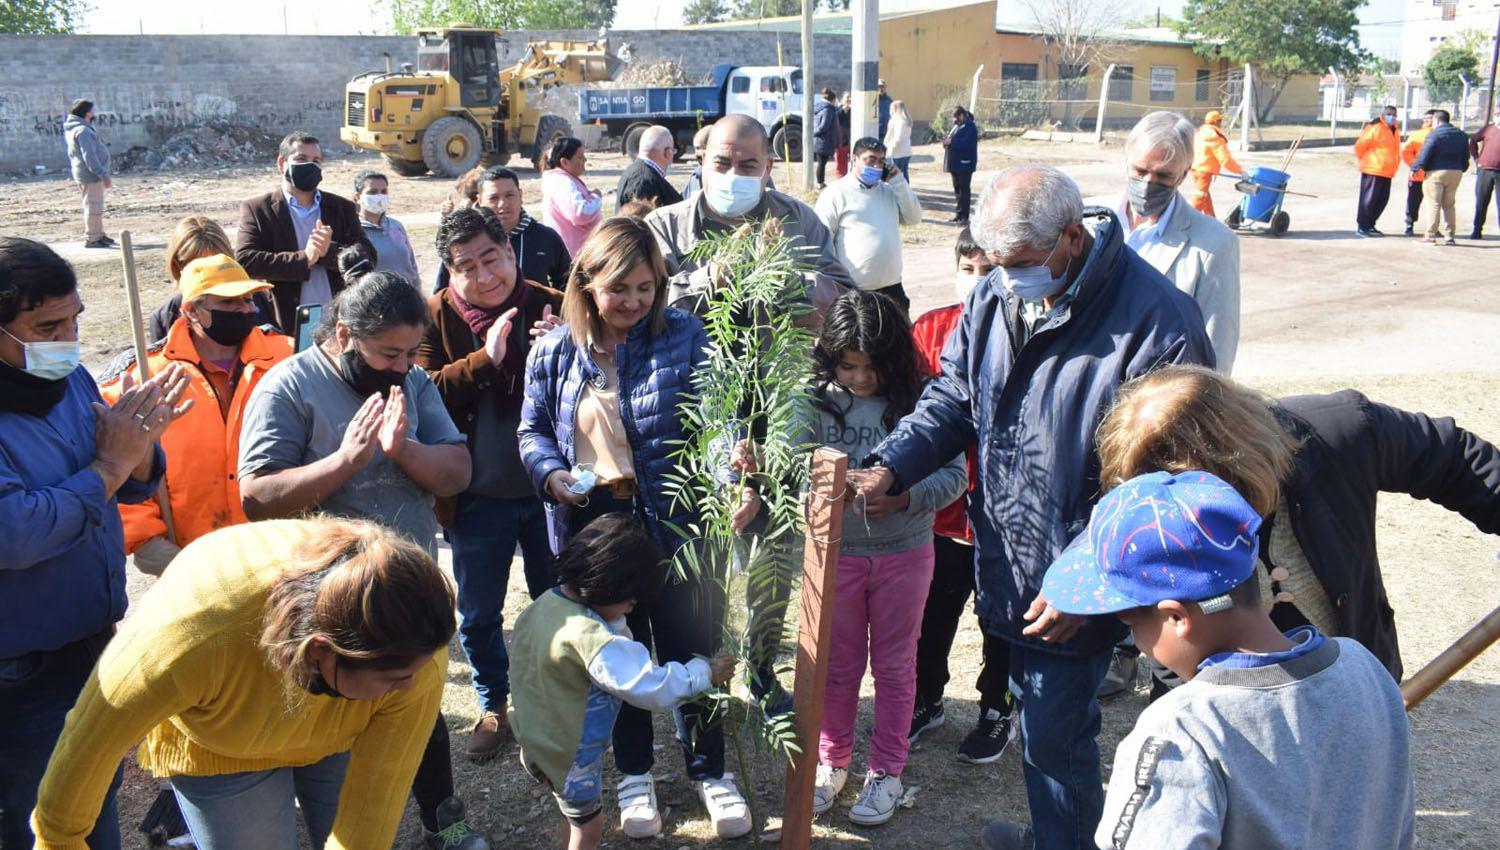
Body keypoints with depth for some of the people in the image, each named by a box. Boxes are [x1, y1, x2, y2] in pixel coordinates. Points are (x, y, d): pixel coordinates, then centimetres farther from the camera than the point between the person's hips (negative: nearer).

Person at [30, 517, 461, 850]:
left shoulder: (415, 657, -36)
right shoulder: (190, 639, -42)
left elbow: (375, 798, -26)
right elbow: (90, 741, -23)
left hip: (341, 739, 2)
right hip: (219, 750, -2)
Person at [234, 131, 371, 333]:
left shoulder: (342, 208, 13)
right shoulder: (257, 209, 4)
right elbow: (244, 260, -8)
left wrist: (329, 251, -14)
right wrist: (303, 259, -14)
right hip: (286, 326, -3)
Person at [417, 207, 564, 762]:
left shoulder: (553, 307, -5)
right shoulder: (436, 317, -5)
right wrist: (485, 358, -26)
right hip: (477, 497, 0)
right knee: (478, 617, 14)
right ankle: (493, 706, 36)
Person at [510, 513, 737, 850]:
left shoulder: (543, 604, -7)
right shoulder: (590, 636, -34)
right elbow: (652, 686, -30)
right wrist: (707, 672, -20)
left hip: (536, 741, 8)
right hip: (571, 757, -8)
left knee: (581, 821, 27)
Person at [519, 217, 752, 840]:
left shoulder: (682, 335, -6)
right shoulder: (555, 351, 1)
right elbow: (533, 430, 9)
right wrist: (551, 472, -11)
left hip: (675, 523, -2)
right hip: (593, 525, 2)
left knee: (691, 648, 9)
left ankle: (708, 769, 30)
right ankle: (634, 773, 35)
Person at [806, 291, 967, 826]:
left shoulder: (920, 401, -12)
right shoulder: (818, 401, -9)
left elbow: (953, 475, -9)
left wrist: (904, 496, -24)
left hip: (904, 553, -1)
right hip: (835, 551, 1)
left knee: (894, 666, 14)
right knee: (838, 665, 16)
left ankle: (887, 771, 29)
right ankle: (831, 762, 34)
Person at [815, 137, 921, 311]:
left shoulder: (889, 191, 15)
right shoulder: (836, 193, -5)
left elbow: (914, 217, 7)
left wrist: (898, 181, 0)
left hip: (891, 286, 6)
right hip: (853, 291, -6)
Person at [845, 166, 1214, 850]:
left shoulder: (1156, 322, -21)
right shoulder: (996, 295, 1)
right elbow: (951, 400, 10)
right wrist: (889, 467, -7)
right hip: (1008, 562, 7)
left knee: (1053, 735, 3)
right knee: (1039, 716, 22)